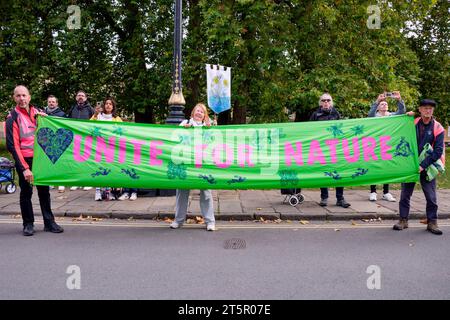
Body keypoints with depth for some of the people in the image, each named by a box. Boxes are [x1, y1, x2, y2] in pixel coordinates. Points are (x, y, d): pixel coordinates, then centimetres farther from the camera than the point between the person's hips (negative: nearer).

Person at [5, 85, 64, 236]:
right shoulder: (13, 118, -5)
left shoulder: (38, 113, 9)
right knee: (26, 192, 4)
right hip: (25, 160, -4)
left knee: (44, 191, 9)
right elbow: (13, 146, -10)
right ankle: (28, 224, 16)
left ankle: (49, 222, 17)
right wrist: (24, 168, -17)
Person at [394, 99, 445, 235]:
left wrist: (423, 165, -17)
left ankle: (432, 222, 16)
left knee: (431, 196, 3)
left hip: (427, 166, -1)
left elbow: (438, 151, -9)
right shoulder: (412, 123, 1)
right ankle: (403, 220, 16)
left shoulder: (437, 128, -5)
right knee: (405, 194, 5)